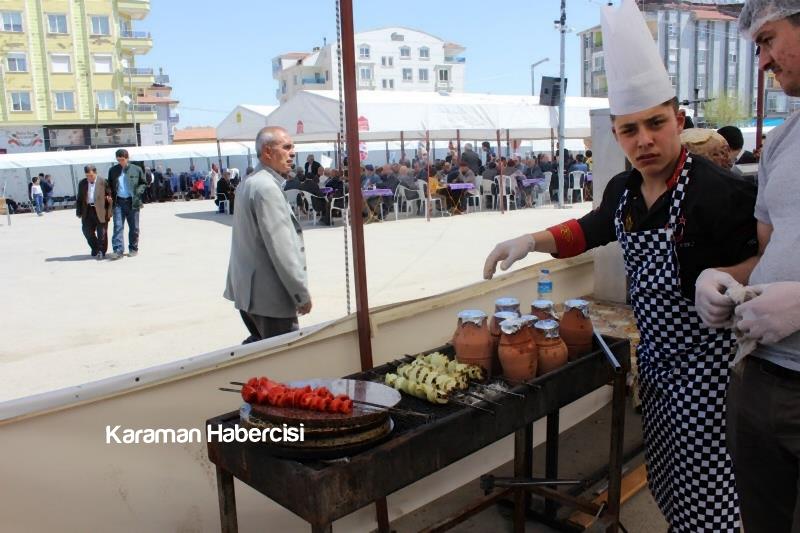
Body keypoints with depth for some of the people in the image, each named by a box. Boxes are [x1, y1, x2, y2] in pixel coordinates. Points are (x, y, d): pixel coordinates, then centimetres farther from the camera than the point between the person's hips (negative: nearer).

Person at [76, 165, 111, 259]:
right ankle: (95, 249, 25)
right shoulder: (82, 183, 10)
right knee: (87, 231, 6)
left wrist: (109, 212, -7)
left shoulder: (103, 182, -3)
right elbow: (79, 199, 15)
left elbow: (110, 196, -3)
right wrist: (79, 212, 9)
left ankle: (101, 251, 11)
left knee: (102, 233, 0)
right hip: (87, 211, 4)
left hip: (100, 211, -4)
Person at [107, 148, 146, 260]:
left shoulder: (137, 169, 3)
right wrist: (111, 196, 1)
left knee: (134, 227, 6)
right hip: (118, 202, 1)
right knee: (118, 226, -7)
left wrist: (138, 192, -8)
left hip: (132, 202, -1)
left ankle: (133, 249, 18)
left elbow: (143, 183, 9)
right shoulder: (113, 170, 9)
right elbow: (110, 185, 18)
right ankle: (118, 250, -9)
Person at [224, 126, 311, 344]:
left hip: (248, 290, 10)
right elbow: (281, 248, -23)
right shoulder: (267, 187, -19)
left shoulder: (252, 182, 14)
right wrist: (302, 294, -18)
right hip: (270, 296, -10)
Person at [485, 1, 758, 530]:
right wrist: (532, 241, 7)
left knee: (707, 490, 1)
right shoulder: (623, 190, 0)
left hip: (704, 361, -7)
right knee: (666, 479, 21)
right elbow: (590, 230, 19)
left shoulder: (717, 191, -22)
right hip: (654, 353, 7)